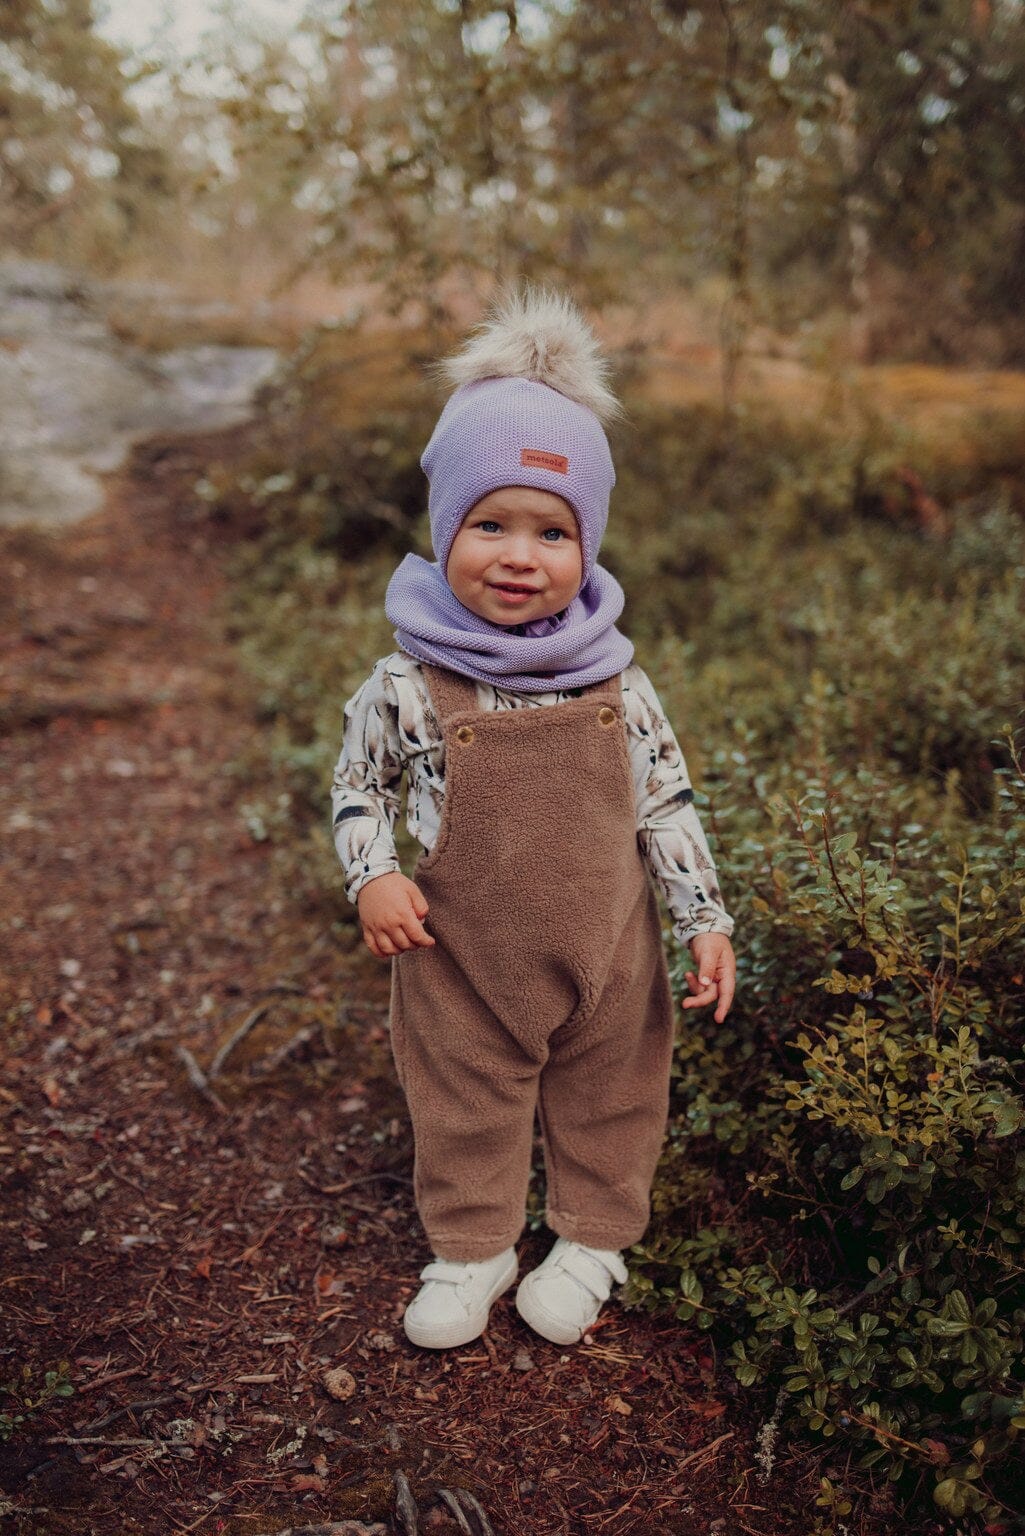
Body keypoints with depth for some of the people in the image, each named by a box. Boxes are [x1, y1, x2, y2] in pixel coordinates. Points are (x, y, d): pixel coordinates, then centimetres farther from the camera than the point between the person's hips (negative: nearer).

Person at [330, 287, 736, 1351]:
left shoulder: (613, 682, -9)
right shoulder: (410, 684, -13)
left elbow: (667, 802, 0)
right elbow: (358, 786, 1)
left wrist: (704, 919, -2)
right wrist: (372, 878, -15)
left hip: (605, 947, 2)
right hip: (463, 956, -1)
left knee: (607, 1098, 18)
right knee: (465, 1105, 15)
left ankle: (592, 1238, 42)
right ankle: (471, 1250, 39)